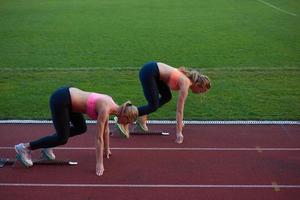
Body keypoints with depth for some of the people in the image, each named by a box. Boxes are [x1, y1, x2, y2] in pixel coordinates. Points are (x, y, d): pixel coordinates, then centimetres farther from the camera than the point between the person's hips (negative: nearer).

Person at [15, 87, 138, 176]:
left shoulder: (110, 104, 6)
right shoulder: (105, 109, -18)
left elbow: (106, 129, 19)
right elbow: (99, 138, -17)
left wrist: (106, 149, 28)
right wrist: (99, 164, -13)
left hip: (68, 95, 9)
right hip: (60, 100, -9)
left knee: (81, 128, 16)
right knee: (62, 138, -2)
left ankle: (47, 145, 21)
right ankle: (25, 147, 4)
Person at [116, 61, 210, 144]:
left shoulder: (186, 79, 10)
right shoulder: (185, 84, -13)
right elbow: (179, 110, -13)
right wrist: (179, 132, -10)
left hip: (153, 69, 9)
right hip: (148, 72, -9)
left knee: (167, 97, 15)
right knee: (154, 106, -5)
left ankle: (142, 117, 16)